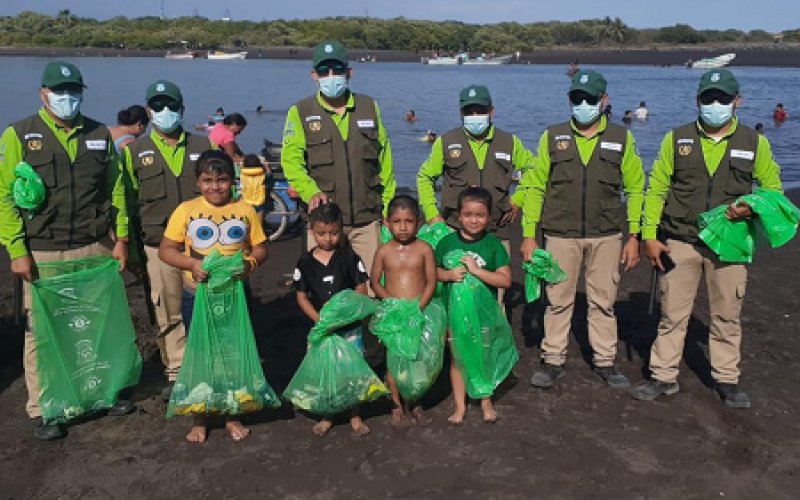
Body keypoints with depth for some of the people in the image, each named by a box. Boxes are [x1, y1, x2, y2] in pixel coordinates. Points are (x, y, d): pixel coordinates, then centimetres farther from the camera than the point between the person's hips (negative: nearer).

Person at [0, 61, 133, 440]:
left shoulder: (99, 135, 8)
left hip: (96, 249, 3)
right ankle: (42, 410, 15)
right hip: (43, 253, -3)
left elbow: (115, 188, 11)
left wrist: (121, 238, 6)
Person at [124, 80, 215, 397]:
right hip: (158, 248, 0)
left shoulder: (203, 147, 9)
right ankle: (176, 372, 19)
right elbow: (128, 201, 8)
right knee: (168, 313, 5)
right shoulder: (135, 151, 7)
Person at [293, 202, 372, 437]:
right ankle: (326, 416, 25)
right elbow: (302, 297, 1)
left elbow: (361, 290, -3)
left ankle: (355, 416, 19)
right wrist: (319, 319, -12)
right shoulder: (305, 262, -1)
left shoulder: (349, 258, -4)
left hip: (349, 324, -1)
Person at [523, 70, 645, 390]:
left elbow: (635, 189, 7)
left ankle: (604, 362, 22)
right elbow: (535, 188, 5)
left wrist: (633, 236, 2)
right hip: (561, 235, 0)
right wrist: (529, 235, 0)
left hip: (606, 236, 0)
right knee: (559, 301, 6)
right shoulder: (552, 138, 4)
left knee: (603, 302, 8)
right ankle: (553, 361, 18)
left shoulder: (621, 138, 5)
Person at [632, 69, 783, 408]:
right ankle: (664, 376, 18)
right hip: (680, 242, 0)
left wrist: (752, 209, -13)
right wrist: (649, 235, -3)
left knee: (727, 316, 9)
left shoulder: (755, 143, 3)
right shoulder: (676, 139, 2)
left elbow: (772, 188, 10)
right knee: (673, 313, 6)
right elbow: (656, 189, 4)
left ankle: (726, 379, 25)